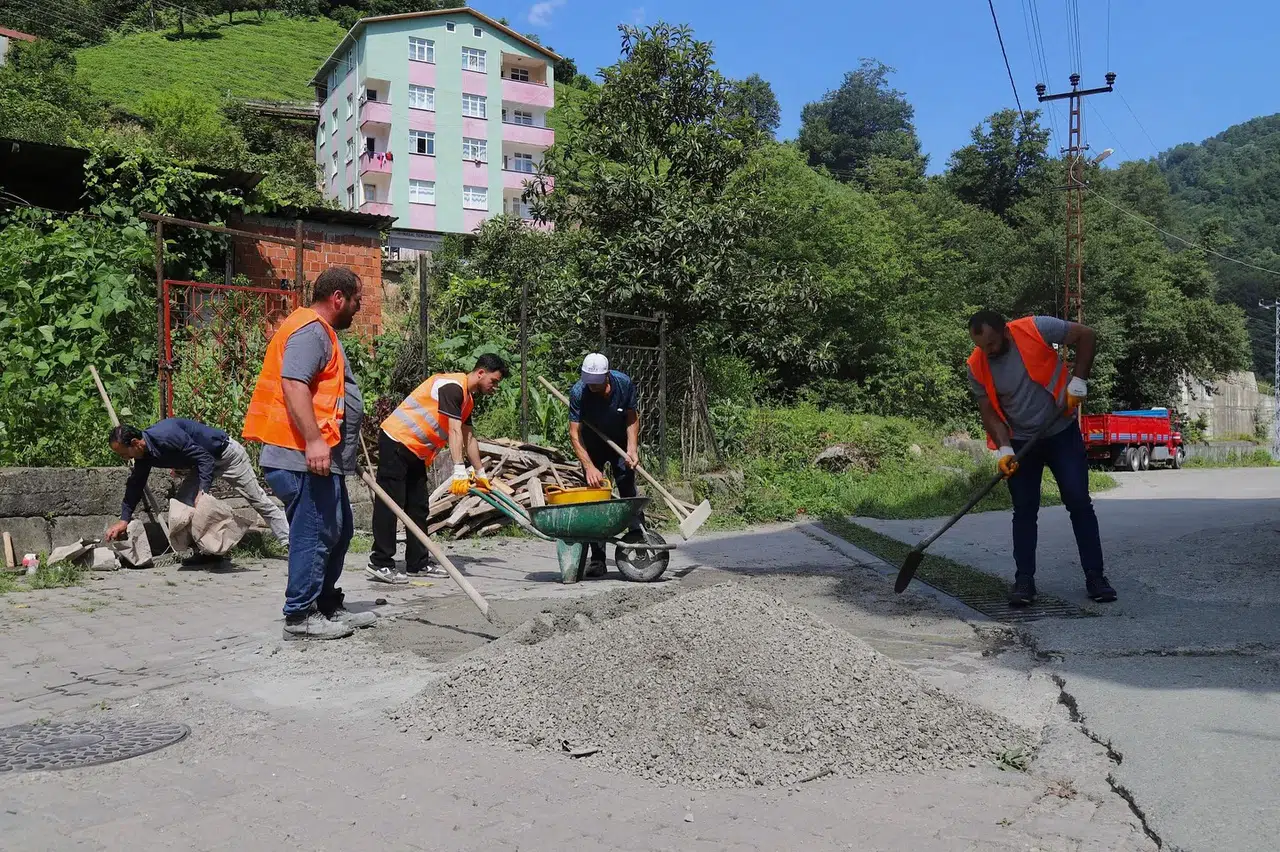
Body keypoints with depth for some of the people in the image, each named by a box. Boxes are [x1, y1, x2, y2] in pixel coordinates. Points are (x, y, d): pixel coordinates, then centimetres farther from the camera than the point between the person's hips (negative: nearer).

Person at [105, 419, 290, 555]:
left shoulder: (166, 436, -33)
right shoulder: (144, 454, -5)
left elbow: (205, 458, -32)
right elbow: (135, 485, 6)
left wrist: (202, 491, -38)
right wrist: (124, 519, 2)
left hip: (225, 452, -9)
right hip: (206, 459, 9)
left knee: (257, 500, -4)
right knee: (184, 501, -3)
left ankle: (289, 541, 2)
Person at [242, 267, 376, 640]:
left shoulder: (321, 332, 23)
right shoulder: (310, 330, -11)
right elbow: (293, 385, -24)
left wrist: (349, 450, 36)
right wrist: (314, 440, -31)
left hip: (321, 458, 11)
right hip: (306, 458, -11)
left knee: (337, 532, 16)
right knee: (314, 535, -7)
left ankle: (329, 606, 26)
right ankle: (300, 616, 1)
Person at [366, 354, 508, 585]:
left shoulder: (468, 398, 14)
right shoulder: (453, 386, -17)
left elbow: (469, 438, 22)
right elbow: (454, 432, -26)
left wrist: (481, 473, 25)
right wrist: (459, 471, -32)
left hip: (415, 452, 11)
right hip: (396, 442, -11)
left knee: (418, 506, 10)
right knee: (390, 503, -10)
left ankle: (417, 563, 15)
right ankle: (379, 563, -7)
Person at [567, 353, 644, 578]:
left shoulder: (624, 383, -23)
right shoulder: (579, 391, -27)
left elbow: (632, 418, -8)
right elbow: (574, 433, -26)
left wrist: (632, 448, -20)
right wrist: (589, 467, -35)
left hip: (621, 442, 1)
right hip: (592, 446, -1)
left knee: (627, 487, -14)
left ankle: (638, 535, -12)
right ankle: (597, 559, -2)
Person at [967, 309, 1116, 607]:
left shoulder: (1036, 329, -20)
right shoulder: (977, 367, -12)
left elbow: (1086, 336, -9)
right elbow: (990, 412, -6)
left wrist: (1078, 382, -15)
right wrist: (1004, 449, -20)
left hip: (1062, 433, -1)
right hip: (1020, 443, 2)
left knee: (1079, 503, -2)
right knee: (1024, 511, 1)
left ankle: (1095, 577, 6)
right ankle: (1024, 581, 8)